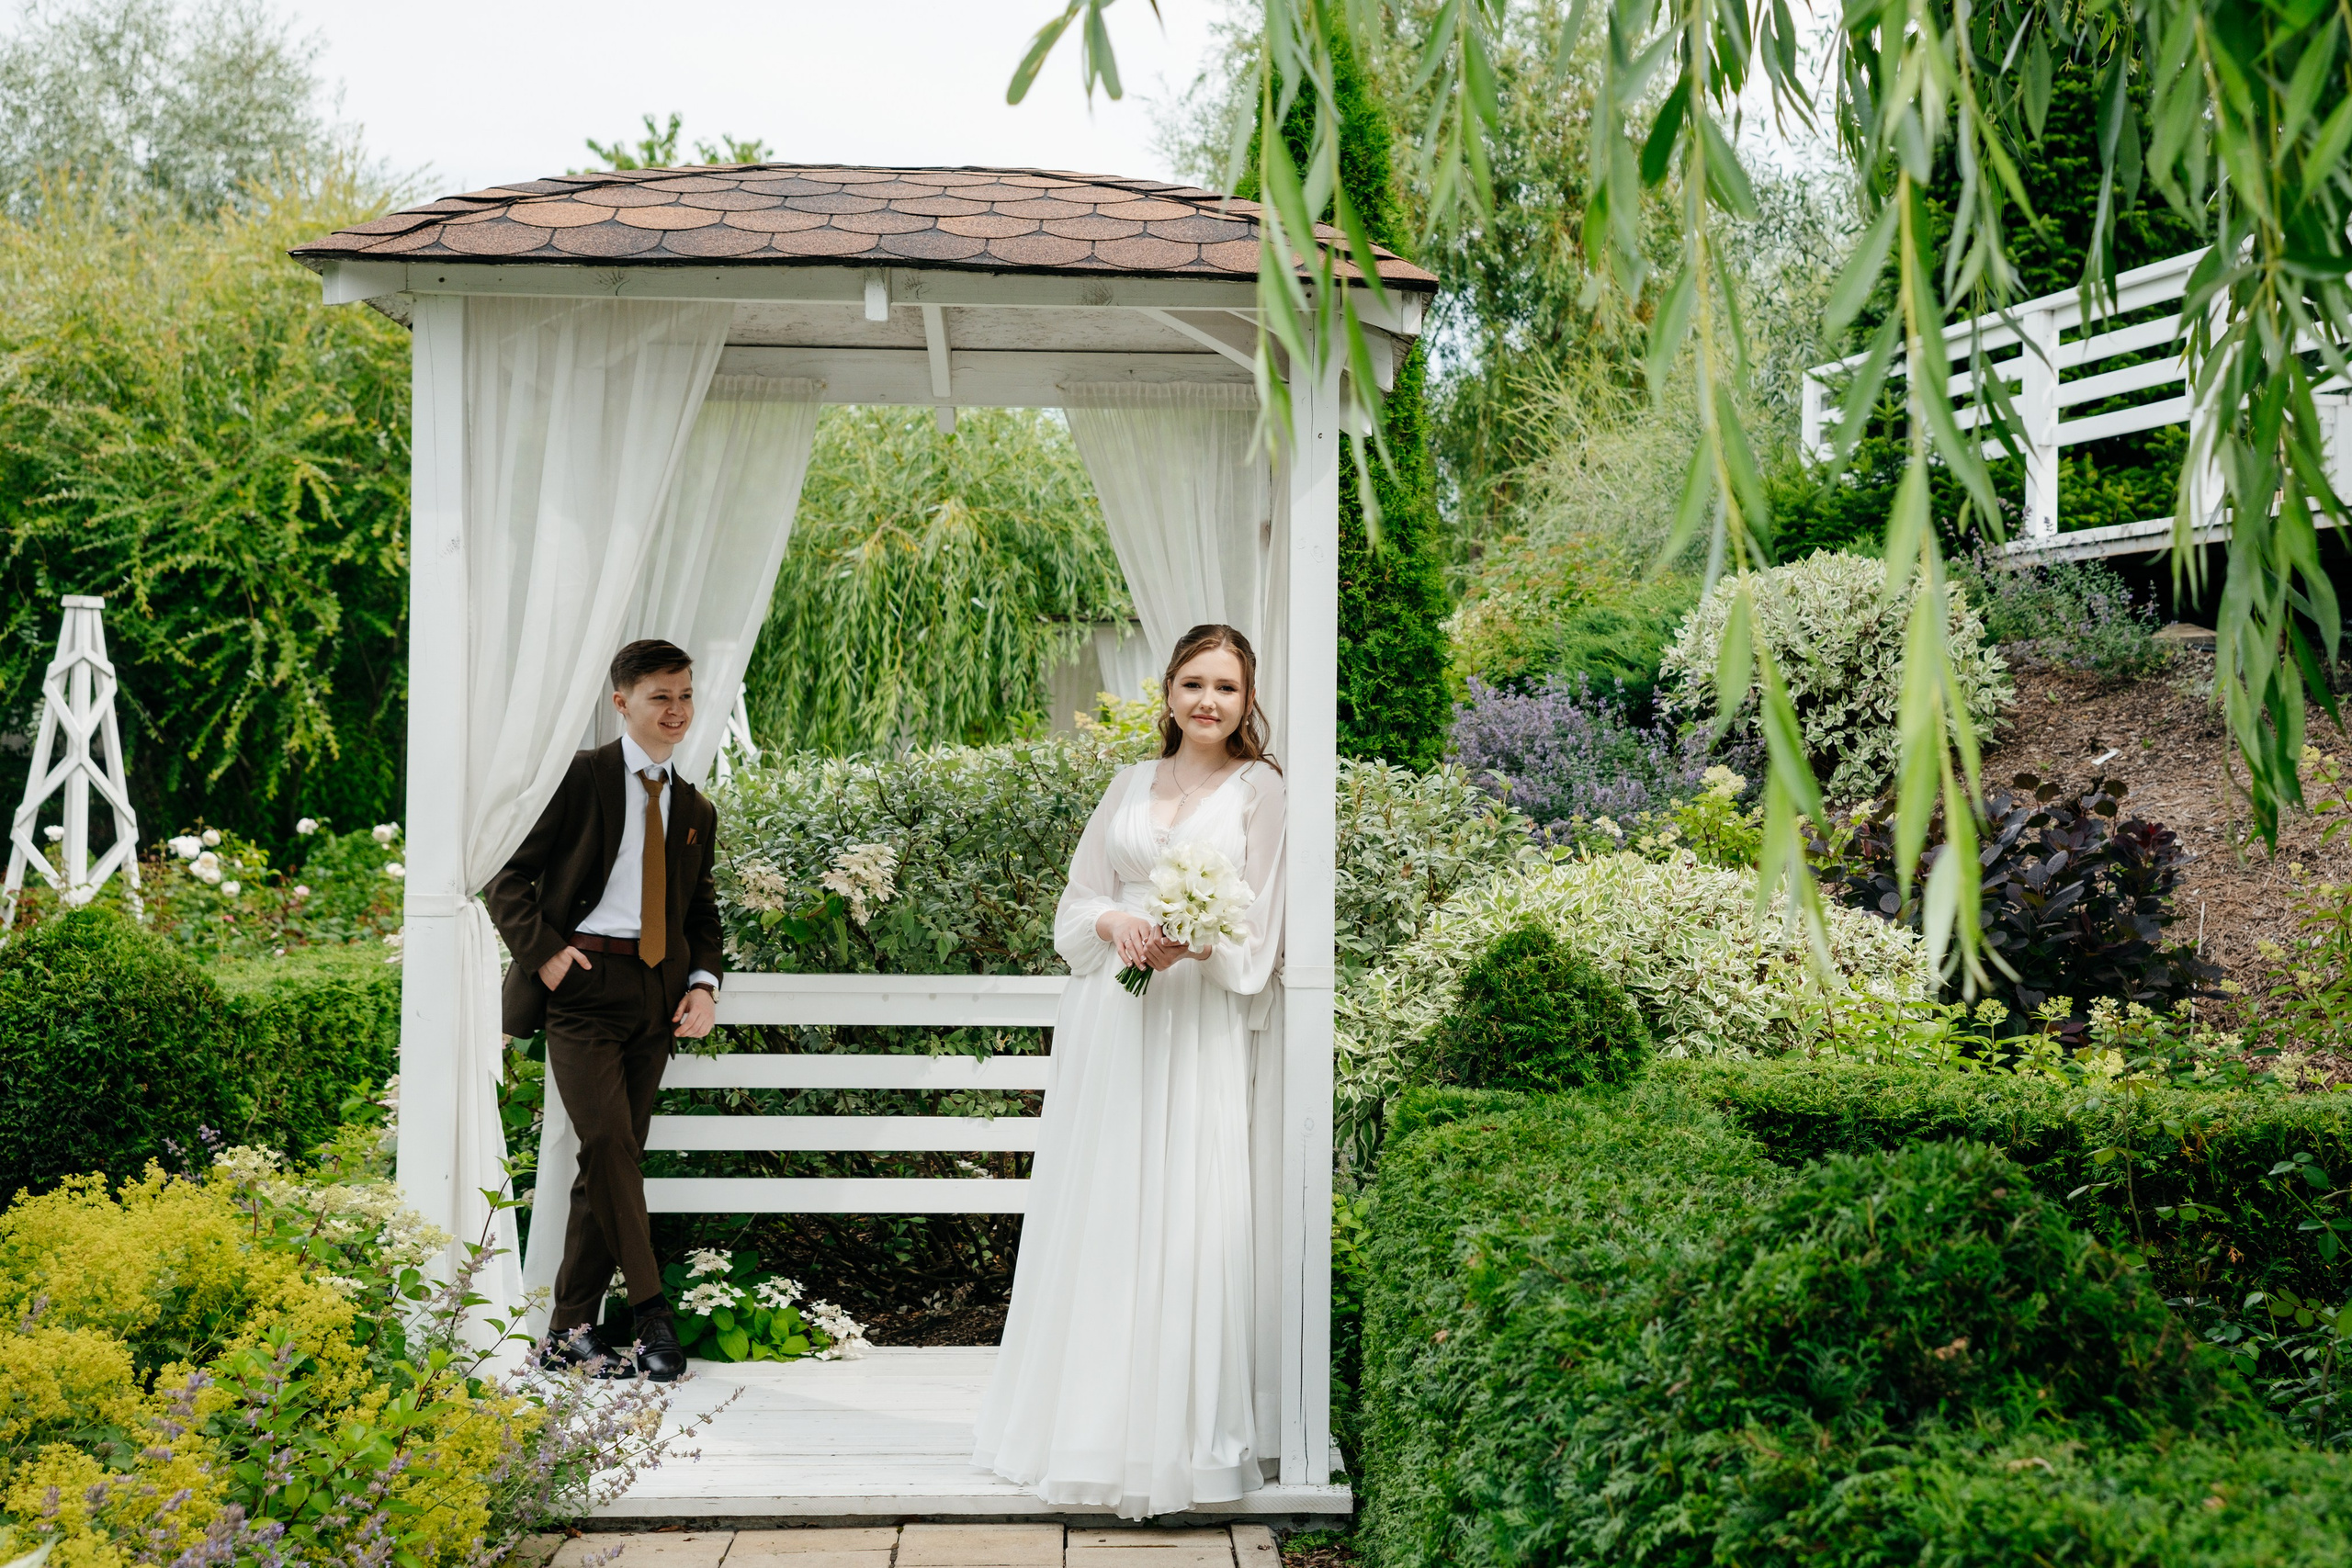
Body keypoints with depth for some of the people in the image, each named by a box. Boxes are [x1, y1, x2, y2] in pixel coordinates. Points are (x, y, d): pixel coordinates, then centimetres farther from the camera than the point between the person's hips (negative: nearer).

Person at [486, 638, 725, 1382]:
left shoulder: (694, 809, 17)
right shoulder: (579, 777, 0)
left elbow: (703, 910, 24)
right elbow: (506, 877, -1)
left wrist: (704, 983, 7)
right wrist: (542, 949, -13)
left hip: (655, 997, 5)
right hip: (583, 985, -5)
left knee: (614, 1161, 4)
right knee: (608, 1143, -17)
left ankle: (569, 1329, 10)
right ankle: (652, 1312, -11)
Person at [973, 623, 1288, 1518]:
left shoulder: (1259, 790, 2)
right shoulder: (1132, 783, 14)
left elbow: (1260, 928, -2)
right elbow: (1077, 899, 13)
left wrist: (1193, 943, -21)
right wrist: (1115, 920, -9)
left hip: (1199, 1028, -4)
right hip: (1111, 1023, 4)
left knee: (1186, 1217, -5)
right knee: (1099, 1215, 5)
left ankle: (1183, 1431, 3)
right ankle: (1091, 1416, 13)